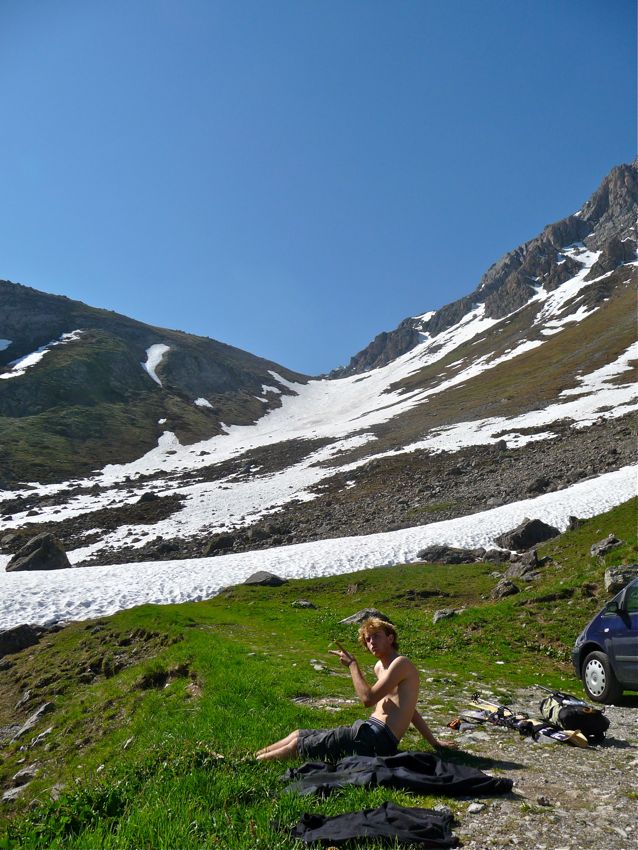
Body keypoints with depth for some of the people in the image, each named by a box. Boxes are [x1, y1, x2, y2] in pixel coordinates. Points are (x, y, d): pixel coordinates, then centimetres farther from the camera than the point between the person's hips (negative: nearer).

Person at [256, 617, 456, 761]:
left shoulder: (401, 663, -11)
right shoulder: (380, 666, 19)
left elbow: (368, 699, -19)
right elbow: (407, 708, 27)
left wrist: (353, 665, -9)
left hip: (375, 739, -9)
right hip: (368, 732, 9)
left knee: (298, 745, -10)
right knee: (299, 734, 8)